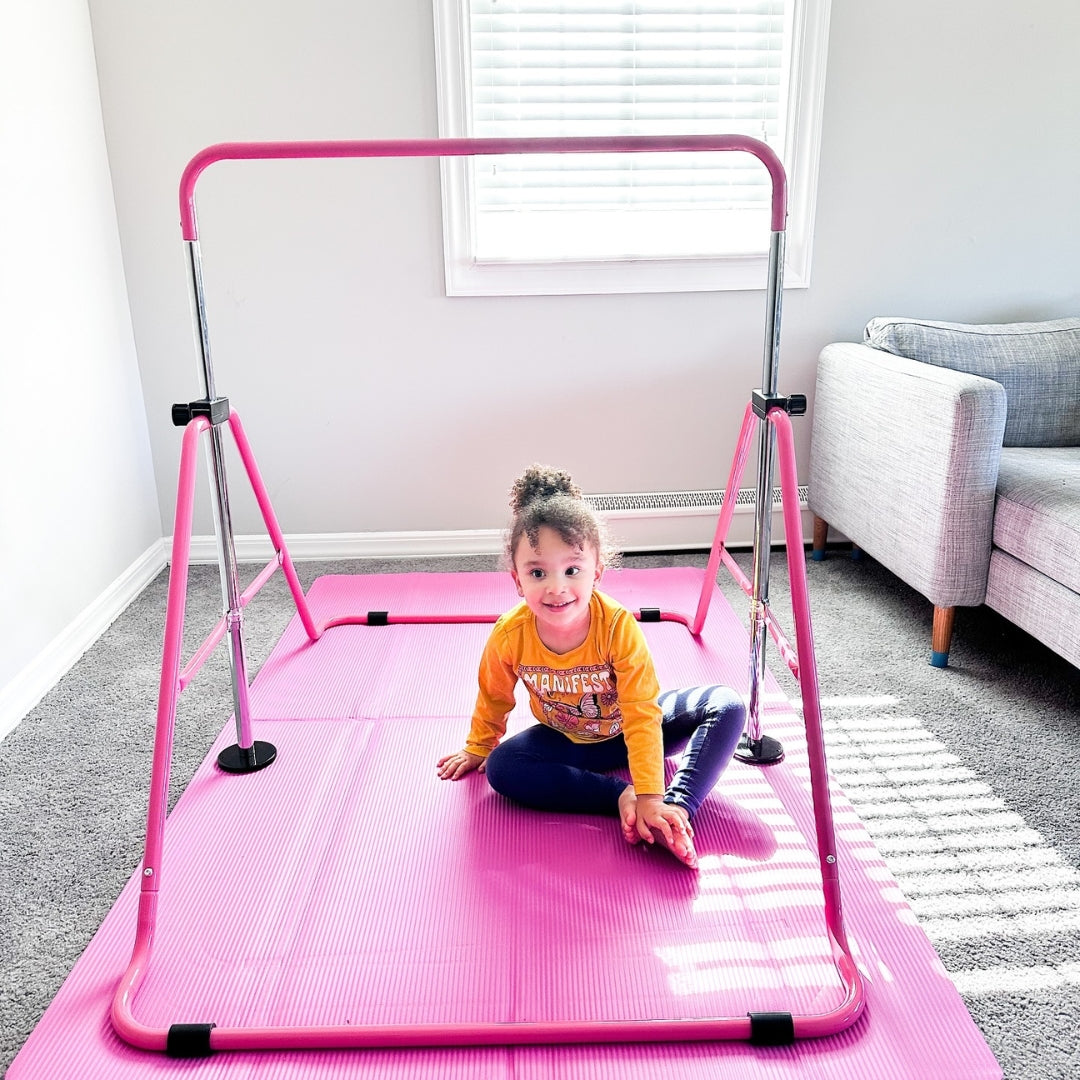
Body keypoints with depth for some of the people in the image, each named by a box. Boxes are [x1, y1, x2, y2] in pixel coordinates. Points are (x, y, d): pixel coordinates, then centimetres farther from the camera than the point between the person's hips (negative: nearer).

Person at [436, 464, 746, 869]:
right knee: (501, 767, -26)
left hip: (630, 727, -1)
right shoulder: (509, 635, -24)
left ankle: (677, 806, -36)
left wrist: (651, 797, -34)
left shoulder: (618, 626, -31)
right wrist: (478, 748, 15)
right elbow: (493, 698, -2)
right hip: (567, 741, 2)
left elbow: (642, 715, -29)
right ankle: (621, 796, -27)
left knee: (727, 707, -23)